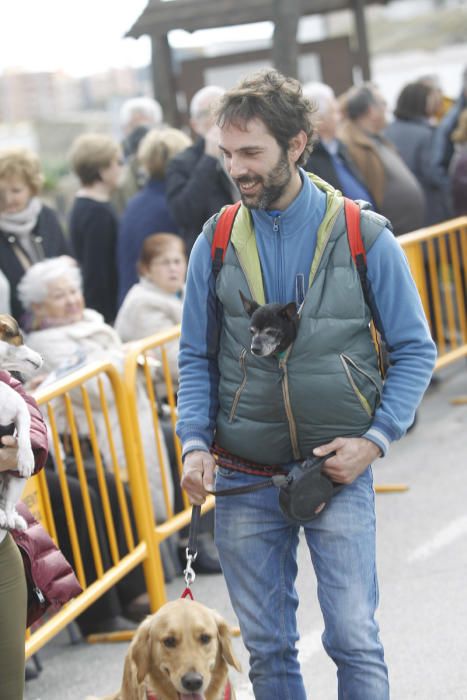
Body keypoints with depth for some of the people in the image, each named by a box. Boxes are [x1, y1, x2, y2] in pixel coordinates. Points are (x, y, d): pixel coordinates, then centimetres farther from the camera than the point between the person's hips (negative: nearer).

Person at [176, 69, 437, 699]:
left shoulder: (364, 237, -5)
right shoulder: (216, 243, 2)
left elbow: (415, 350, 0)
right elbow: (196, 356, 10)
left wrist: (376, 440, -11)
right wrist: (195, 442, -5)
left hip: (338, 473, -2)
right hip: (243, 481, 3)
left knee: (354, 640, -3)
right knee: (266, 647, 10)